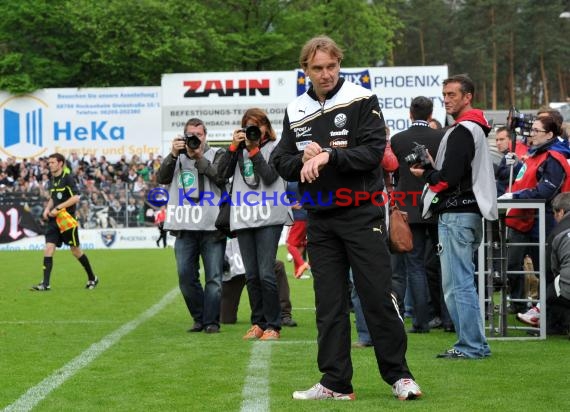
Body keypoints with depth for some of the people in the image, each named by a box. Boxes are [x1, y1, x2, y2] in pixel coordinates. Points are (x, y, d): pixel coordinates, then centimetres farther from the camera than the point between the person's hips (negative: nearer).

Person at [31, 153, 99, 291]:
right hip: (54, 219, 7)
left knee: (75, 250, 3)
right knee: (48, 247, -7)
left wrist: (58, 209, -20)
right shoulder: (52, 179, 12)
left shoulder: (67, 177, -11)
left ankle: (92, 278, 21)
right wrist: (47, 208, 6)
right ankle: (45, 284, -10)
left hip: (67, 219, -7)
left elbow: (76, 198, -19)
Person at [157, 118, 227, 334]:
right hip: (185, 227, 3)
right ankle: (199, 318, 16)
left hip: (212, 226, -3)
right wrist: (173, 155, -10)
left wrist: (200, 157, -11)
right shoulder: (177, 157, 15)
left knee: (213, 277, -3)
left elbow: (220, 177, -10)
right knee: (186, 276, 3)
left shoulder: (216, 154, 7)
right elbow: (162, 178, 1)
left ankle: (211, 321, 3)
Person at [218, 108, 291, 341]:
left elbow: (269, 176, -7)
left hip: (268, 217, -4)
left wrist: (254, 149, -7)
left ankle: (273, 326, -2)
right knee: (251, 276, 6)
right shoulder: (239, 149, 15)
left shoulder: (275, 147, 5)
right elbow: (224, 172, 5)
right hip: (243, 217, 4)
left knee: (266, 273, -10)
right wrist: (234, 146, -3)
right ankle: (258, 323, 14)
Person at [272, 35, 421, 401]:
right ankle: (335, 383, 10)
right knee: (329, 302, 6)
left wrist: (328, 155, -22)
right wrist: (304, 159, -10)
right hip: (320, 217, 4)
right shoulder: (295, 112, 9)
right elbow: (281, 163, 10)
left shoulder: (362, 100, -4)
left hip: (362, 214, -4)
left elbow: (374, 151, -14)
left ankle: (399, 375, 7)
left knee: (378, 295, -4)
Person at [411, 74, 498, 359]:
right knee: (463, 282, 15)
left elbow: (448, 178, -20)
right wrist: (432, 169, 8)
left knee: (457, 284, -7)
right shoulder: (476, 129, 18)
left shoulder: (461, 132, -13)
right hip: (469, 211, 10)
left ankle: (471, 346, -5)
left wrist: (425, 174, -2)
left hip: (456, 215, -10)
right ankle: (474, 343, 18)